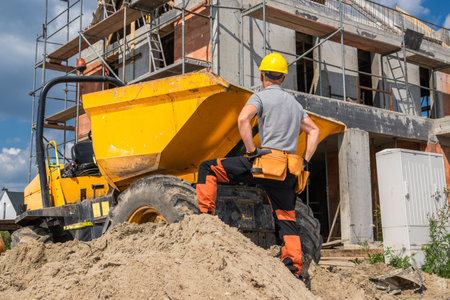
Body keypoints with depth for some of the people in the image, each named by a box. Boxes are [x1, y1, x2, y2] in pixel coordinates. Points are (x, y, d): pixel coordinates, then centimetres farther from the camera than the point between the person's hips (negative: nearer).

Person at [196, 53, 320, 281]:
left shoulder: (261, 97, 1)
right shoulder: (294, 103, 22)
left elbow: (243, 119, -19)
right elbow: (314, 131, 26)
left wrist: (252, 152, -13)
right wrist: (304, 162, 20)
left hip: (264, 164, -6)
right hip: (287, 173, 6)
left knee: (207, 168, 6)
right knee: (286, 220, 14)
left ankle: (205, 215, -2)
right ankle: (294, 269, 5)